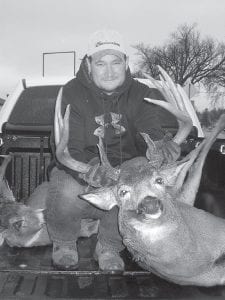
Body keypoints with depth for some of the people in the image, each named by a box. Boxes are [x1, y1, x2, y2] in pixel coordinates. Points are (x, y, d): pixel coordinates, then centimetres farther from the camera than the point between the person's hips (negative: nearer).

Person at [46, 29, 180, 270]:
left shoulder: (140, 94, 2)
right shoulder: (72, 94, -8)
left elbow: (151, 132, -12)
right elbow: (67, 150, -16)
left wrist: (160, 143, -40)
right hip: (80, 170, -2)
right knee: (68, 193, -34)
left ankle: (109, 247, 2)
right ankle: (64, 244, 4)